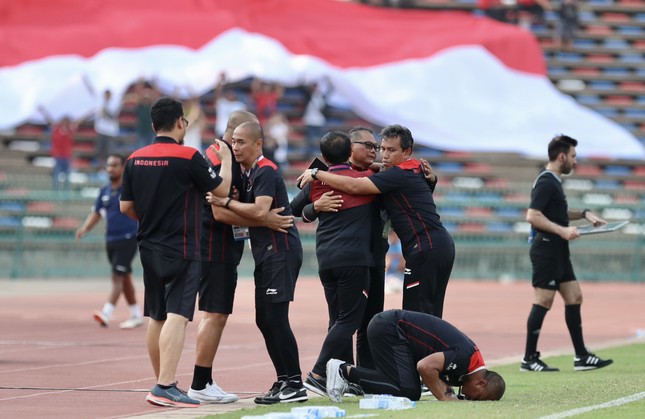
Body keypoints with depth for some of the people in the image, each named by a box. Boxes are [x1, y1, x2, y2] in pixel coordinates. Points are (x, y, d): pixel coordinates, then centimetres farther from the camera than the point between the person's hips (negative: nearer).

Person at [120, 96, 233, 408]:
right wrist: (225, 158, 12)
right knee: (177, 316, -11)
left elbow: (126, 206, 9)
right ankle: (165, 387, -21)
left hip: (149, 247, 7)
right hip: (181, 250, -7)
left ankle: (162, 382, 24)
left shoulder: (135, 159, 4)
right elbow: (222, 189, -4)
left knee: (156, 318, 15)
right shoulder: (188, 157, -13)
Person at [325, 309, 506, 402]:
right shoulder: (465, 358, -22)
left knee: (412, 394, 6)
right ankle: (345, 370, -10)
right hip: (389, 328, -10)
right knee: (406, 391, -19)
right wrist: (444, 397, -18)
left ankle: (346, 372, 11)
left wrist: (447, 392, -5)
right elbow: (425, 366, -29)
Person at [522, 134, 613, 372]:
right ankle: (529, 359, -3)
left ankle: (581, 357, 13)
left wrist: (584, 214, 21)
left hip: (559, 252, 11)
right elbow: (533, 216, -24)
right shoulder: (546, 182, -15)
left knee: (574, 298, 10)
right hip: (546, 251, -11)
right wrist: (562, 230, -25)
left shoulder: (553, 181, 17)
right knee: (543, 302, -8)